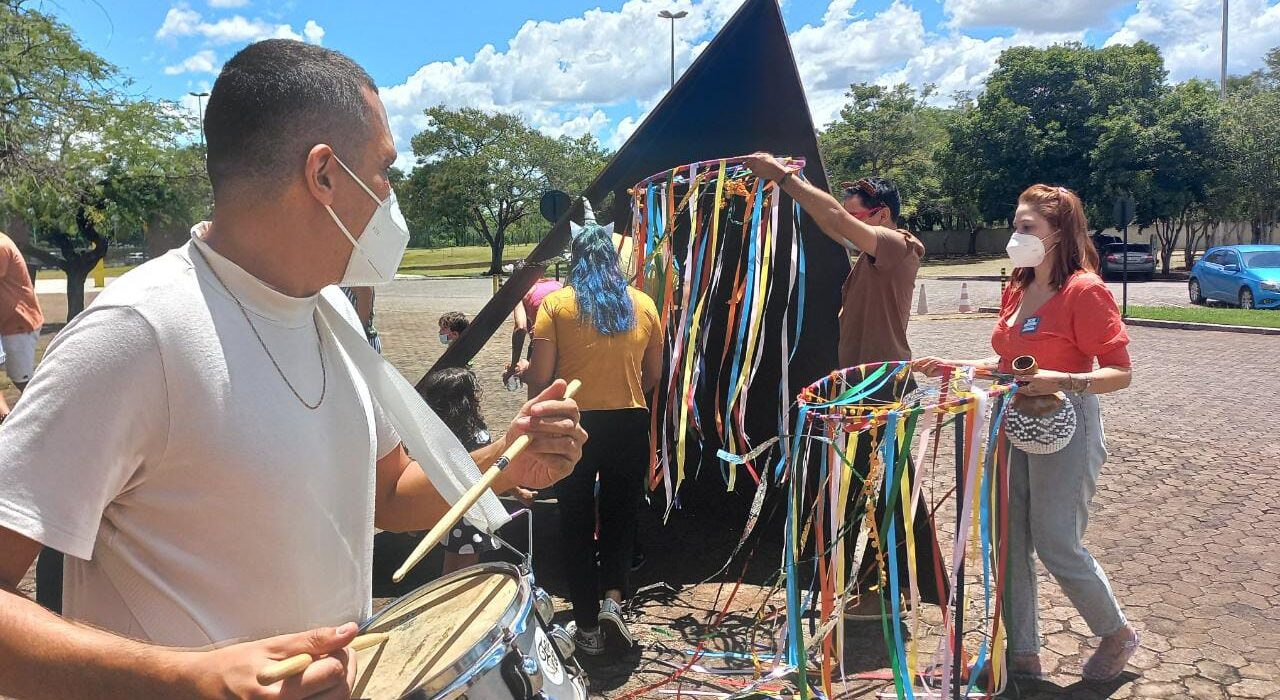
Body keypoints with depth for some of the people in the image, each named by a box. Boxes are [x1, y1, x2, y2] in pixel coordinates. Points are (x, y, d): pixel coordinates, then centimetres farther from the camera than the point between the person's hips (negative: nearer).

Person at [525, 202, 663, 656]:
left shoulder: (556, 304, -6)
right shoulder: (643, 304, 3)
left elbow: (539, 379, -10)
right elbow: (653, 376, 9)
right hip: (629, 425, 2)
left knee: (577, 521, 12)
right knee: (621, 514, 19)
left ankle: (588, 627, 19)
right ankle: (613, 597, 2)